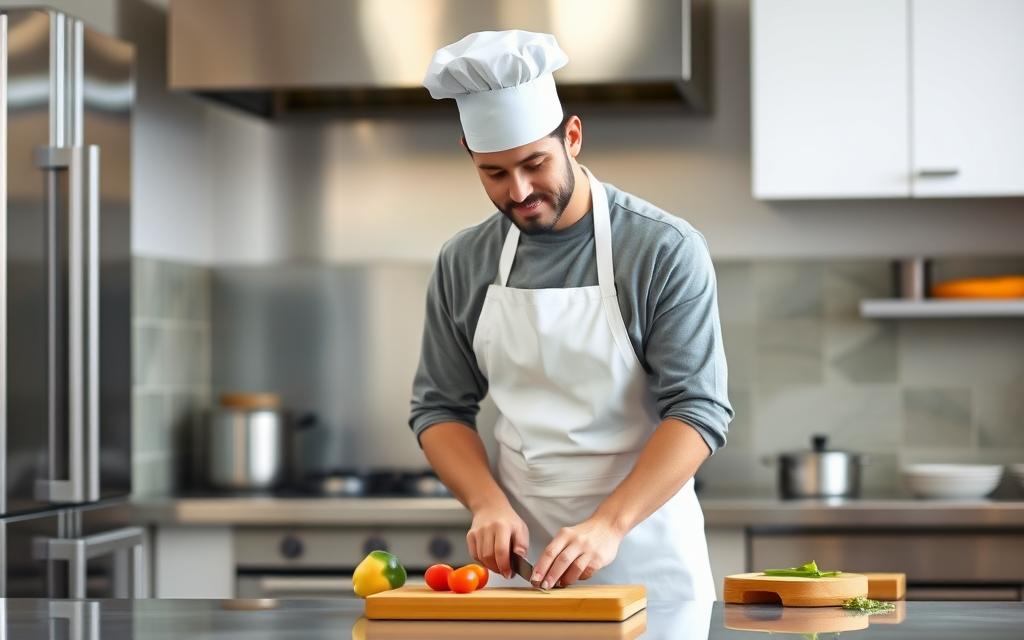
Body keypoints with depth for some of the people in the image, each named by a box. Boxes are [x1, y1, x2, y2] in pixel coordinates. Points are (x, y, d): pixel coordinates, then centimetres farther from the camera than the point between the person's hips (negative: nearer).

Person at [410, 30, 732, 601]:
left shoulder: (666, 251, -10)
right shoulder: (463, 265, 3)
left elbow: (700, 409, -15)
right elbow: (440, 407, 8)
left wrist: (608, 524, -27)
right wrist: (487, 502, -11)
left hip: (647, 561, -3)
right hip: (517, 561, 3)